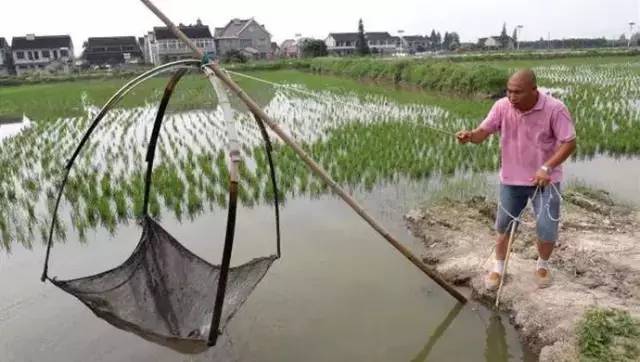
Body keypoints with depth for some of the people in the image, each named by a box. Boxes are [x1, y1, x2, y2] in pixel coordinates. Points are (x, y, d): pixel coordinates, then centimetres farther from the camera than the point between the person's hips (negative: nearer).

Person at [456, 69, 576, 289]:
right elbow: (483, 132, -13)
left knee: (547, 229, 2)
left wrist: (547, 168, -28)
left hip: (545, 179, -2)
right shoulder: (502, 107, -11)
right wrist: (470, 136, -37)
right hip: (511, 179, 2)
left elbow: (569, 143, -16)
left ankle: (542, 266, 32)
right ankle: (498, 268, 31)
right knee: (504, 226, 11)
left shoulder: (555, 109, -19)